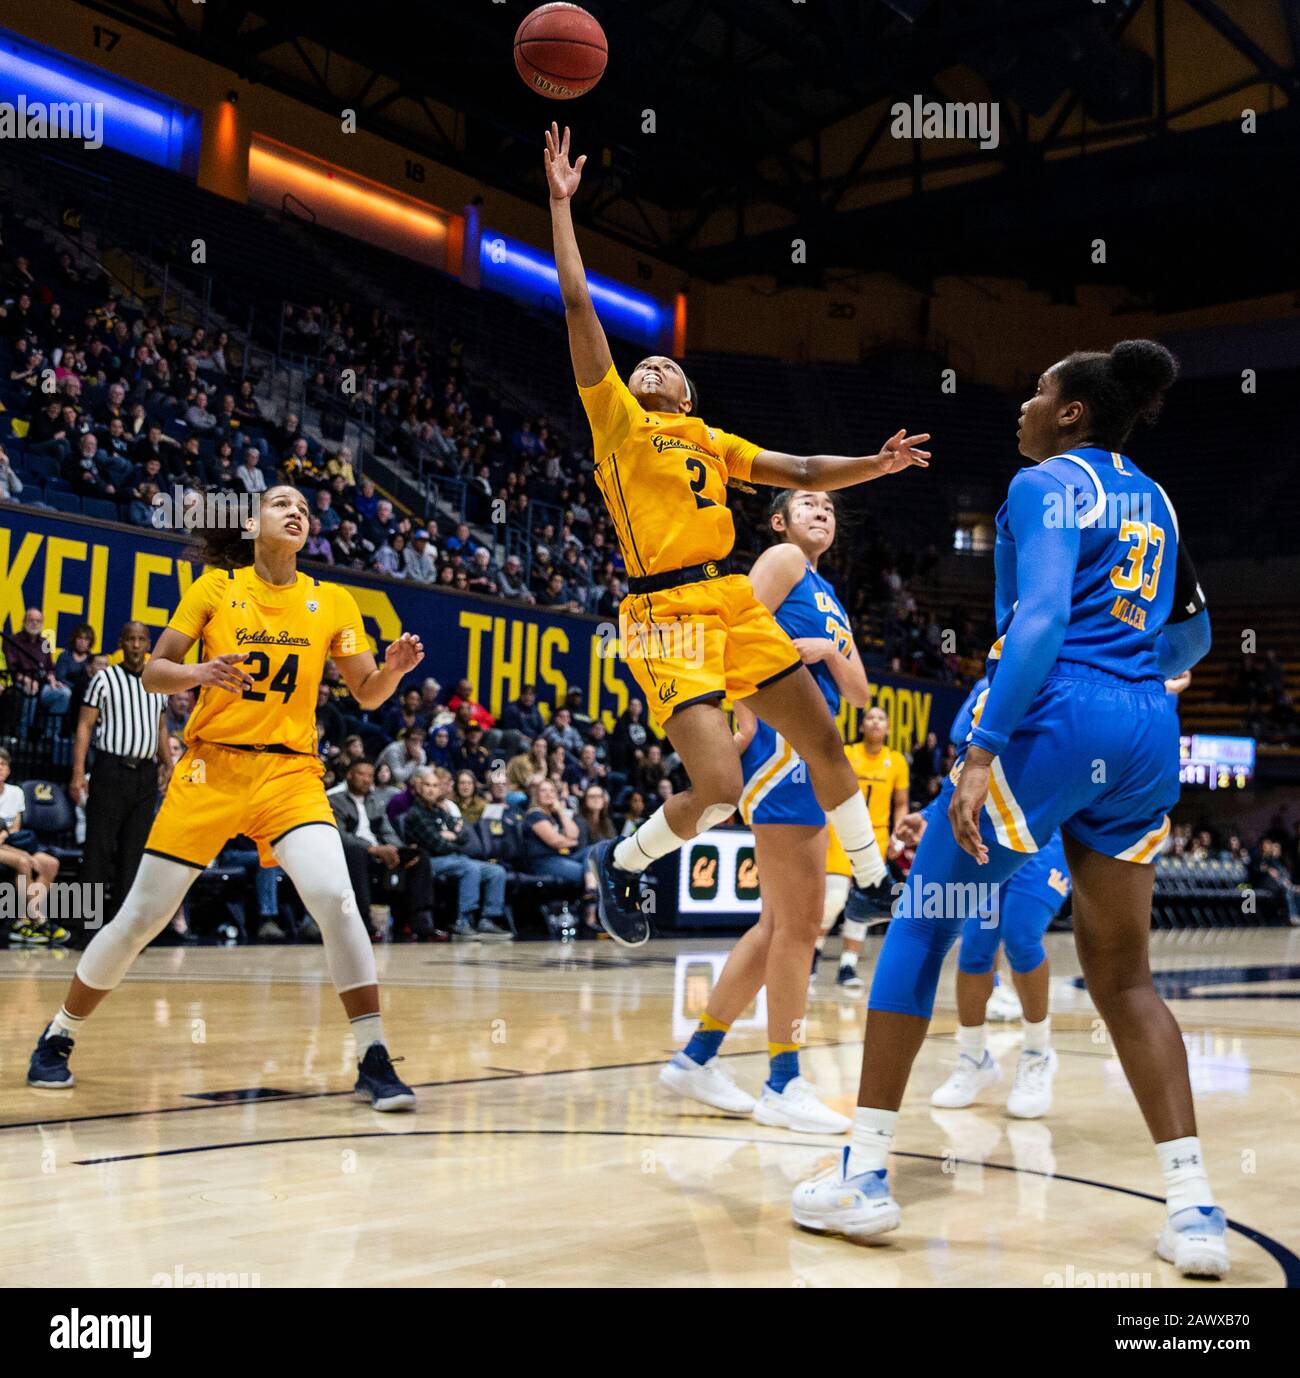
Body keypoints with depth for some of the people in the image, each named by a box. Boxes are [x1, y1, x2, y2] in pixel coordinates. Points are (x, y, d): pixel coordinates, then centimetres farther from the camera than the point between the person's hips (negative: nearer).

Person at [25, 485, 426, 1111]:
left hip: (290, 772, 0)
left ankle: (373, 1062, -13)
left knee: (335, 900, -22)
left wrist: (393, 669, -14)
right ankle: (58, 1037, 26)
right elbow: (152, 673, 2)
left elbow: (367, 694, 8)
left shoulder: (331, 601, 5)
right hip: (211, 768, 0)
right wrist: (198, 673, -19)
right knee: (139, 918, 3)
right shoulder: (215, 587, 3)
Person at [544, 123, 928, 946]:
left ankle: (877, 879, 27)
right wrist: (562, 205, 1)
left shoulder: (712, 441, 20)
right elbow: (577, 305, 1)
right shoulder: (617, 421, 6)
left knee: (825, 744, 8)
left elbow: (801, 474, 21)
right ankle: (623, 862, 11)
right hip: (667, 613, -6)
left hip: (734, 601, 6)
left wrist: (878, 465, 7)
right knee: (719, 790, -16)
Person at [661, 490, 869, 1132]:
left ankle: (696, 1058, 19)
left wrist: (827, 650, 0)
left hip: (810, 755, 10)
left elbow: (858, 693, 19)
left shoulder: (831, 600, 25)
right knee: (800, 920, -8)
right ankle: (783, 1084, 0)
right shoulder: (783, 558, 1)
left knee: (780, 922, 12)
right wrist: (746, 723, -20)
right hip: (781, 744, -10)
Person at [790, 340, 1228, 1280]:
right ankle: (1196, 1211, 4)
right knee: (1123, 973, 12)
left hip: (1055, 718, -7)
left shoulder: (1046, 483, -4)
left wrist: (981, 751, -22)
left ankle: (865, 1176, 7)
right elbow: (1194, 634, 25)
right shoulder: (1152, 499, 19)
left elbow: (1043, 616, -18)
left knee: (922, 922, 4)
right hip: (1148, 733, 7)